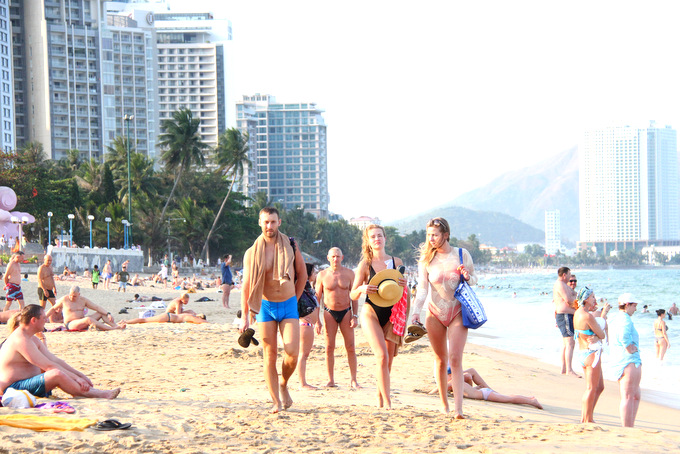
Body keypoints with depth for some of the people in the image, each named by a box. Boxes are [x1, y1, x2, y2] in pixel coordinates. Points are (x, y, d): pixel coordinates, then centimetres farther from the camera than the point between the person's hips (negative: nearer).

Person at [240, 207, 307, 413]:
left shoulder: (291, 246, 1)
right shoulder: (252, 253, -1)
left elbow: (302, 274, 14)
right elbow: (246, 286, 1)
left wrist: (294, 299, 12)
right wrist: (245, 317, -4)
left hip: (288, 305, 0)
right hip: (265, 306, 0)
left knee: (292, 353, -13)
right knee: (270, 356, -1)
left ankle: (283, 385, 16)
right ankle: (276, 402, 6)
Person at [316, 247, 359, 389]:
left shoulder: (349, 273, 3)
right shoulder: (322, 275, 1)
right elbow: (317, 297, 5)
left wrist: (355, 316, -3)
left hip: (346, 312, 0)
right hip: (329, 313, 0)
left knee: (350, 347, -3)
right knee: (329, 347, -3)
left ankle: (353, 380, 3)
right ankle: (331, 380, 4)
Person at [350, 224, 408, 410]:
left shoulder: (397, 262, 8)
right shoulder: (365, 265, 1)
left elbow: (405, 295, 15)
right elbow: (352, 295, 3)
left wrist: (404, 285, -8)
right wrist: (361, 289, -19)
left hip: (391, 315, 3)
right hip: (371, 313, -3)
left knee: (388, 359, 6)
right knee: (382, 356, -17)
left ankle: (380, 398, 24)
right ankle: (387, 402, -17)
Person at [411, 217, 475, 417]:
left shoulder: (462, 254, -3)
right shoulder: (426, 260, -2)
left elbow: (474, 279, 8)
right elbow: (422, 288, -7)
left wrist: (468, 277, -15)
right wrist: (416, 311, -21)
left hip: (457, 313, -1)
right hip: (435, 314, 1)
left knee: (455, 359, -12)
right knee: (441, 359, 9)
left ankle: (458, 408, -19)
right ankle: (443, 402, 24)